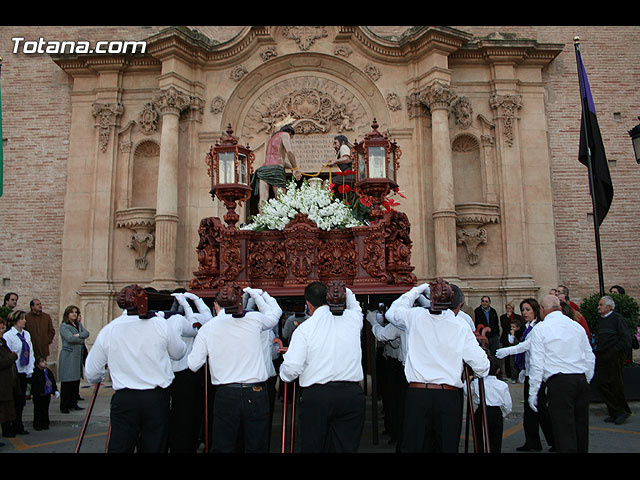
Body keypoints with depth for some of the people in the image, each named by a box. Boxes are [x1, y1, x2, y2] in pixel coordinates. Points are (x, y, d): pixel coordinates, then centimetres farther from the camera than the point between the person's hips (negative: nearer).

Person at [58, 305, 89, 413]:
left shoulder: (79, 325, 18)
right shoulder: (64, 326, -2)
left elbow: (86, 333, 2)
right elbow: (70, 338, -16)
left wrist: (78, 335, -13)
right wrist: (81, 339, -3)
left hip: (78, 355, 6)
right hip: (68, 356, -6)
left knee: (76, 380, 7)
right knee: (67, 382, -4)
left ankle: (73, 403, 14)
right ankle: (64, 406, 3)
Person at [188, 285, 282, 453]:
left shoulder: (207, 328, 0)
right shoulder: (254, 319, 0)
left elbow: (193, 365, 3)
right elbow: (275, 312, 21)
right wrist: (259, 294, 30)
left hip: (225, 395, 0)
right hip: (256, 394, 1)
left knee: (222, 447, 12)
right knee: (257, 448, 11)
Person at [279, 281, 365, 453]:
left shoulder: (304, 328, -5)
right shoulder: (353, 318, 5)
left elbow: (292, 368, -9)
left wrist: (284, 372, 11)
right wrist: (344, 292, 36)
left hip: (316, 396, -3)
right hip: (351, 395, 3)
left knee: (313, 447, 11)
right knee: (346, 447, 9)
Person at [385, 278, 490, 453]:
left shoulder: (415, 317, 0)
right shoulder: (461, 326, -2)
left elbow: (392, 312, 22)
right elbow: (481, 365, -3)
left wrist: (417, 290, 26)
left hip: (417, 394, 0)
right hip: (450, 396, 0)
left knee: (411, 446, 8)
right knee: (448, 447, 10)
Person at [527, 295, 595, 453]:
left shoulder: (540, 329, -4)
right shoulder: (577, 326, 12)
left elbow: (537, 364, -7)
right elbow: (590, 358, 15)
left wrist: (532, 393, -2)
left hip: (559, 383, -6)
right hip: (581, 380, 6)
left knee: (564, 430, -5)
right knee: (581, 427, 17)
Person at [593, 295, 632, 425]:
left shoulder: (617, 318, -7)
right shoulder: (600, 320, 17)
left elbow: (626, 338, -11)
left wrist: (617, 349, -14)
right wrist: (597, 348, 11)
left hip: (614, 356, -8)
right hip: (601, 357, 8)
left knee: (616, 384, -3)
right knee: (601, 384, 4)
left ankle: (623, 411, 14)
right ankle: (615, 412, 13)